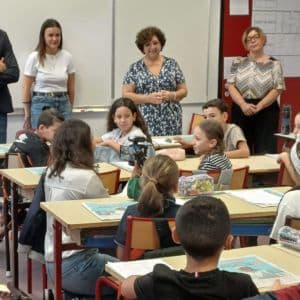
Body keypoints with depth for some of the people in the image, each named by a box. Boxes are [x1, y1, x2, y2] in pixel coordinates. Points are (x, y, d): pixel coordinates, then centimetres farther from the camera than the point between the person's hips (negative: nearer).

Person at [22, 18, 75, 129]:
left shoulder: (67, 57, 2)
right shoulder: (34, 57, -4)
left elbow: (71, 88, 9)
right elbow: (26, 88, -1)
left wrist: (69, 109, 13)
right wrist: (27, 115, -1)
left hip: (63, 104, 2)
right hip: (40, 104, -2)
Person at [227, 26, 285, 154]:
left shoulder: (273, 64, 4)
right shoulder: (238, 62, 10)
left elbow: (277, 90, -3)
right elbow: (231, 86, 1)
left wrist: (258, 106, -16)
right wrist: (243, 104, -15)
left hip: (266, 111, -2)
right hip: (241, 111, 2)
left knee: (265, 152, -6)